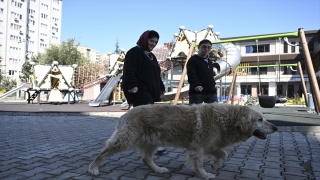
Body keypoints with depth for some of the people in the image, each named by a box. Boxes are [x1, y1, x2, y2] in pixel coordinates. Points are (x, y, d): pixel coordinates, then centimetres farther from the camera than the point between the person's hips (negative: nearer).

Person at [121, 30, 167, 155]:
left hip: (150, 91, 9)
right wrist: (132, 85, -28)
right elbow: (129, 71, -17)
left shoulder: (151, 56, 24)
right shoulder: (134, 52, -5)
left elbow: (156, 74, 28)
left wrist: (161, 87, 22)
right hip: (139, 91, -9)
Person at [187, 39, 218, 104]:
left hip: (211, 92, 7)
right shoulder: (193, 60, 1)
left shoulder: (209, 61, 24)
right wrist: (196, 85, -30)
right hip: (197, 92, -7)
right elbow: (191, 75, -13)